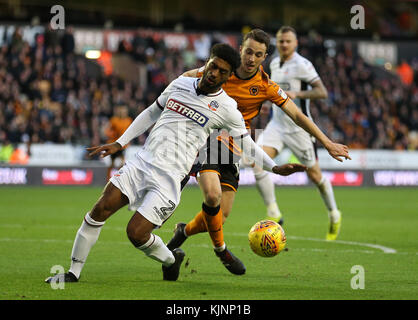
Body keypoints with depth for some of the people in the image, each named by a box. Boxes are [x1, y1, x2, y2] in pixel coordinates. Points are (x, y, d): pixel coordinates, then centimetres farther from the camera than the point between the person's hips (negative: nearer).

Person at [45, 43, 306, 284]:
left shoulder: (226, 108, -2)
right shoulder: (180, 84, 10)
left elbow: (246, 143, 9)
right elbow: (151, 113, 22)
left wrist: (275, 168, -1)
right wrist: (119, 143, 20)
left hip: (168, 179, -4)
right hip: (142, 162, 4)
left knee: (136, 233, -15)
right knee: (100, 210, -10)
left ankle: (170, 259, 17)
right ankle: (74, 272, 1)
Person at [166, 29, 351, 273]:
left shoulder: (266, 87, -6)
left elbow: (297, 115, -5)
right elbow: (184, 79, 10)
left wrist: (327, 143, -9)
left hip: (232, 150, 2)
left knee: (221, 216, -1)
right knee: (213, 195, -26)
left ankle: (185, 230, 32)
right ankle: (220, 249, 0)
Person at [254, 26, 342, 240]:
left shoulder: (302, 65, -13)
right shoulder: (274, 63, 10)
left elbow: (322, 92, -20)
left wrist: (296, 94, -29)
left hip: (299, 126, -6)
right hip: (277, 124, 6)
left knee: (314, 175, 4)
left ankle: (334, 215, 27)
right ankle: (273, 213, -10)